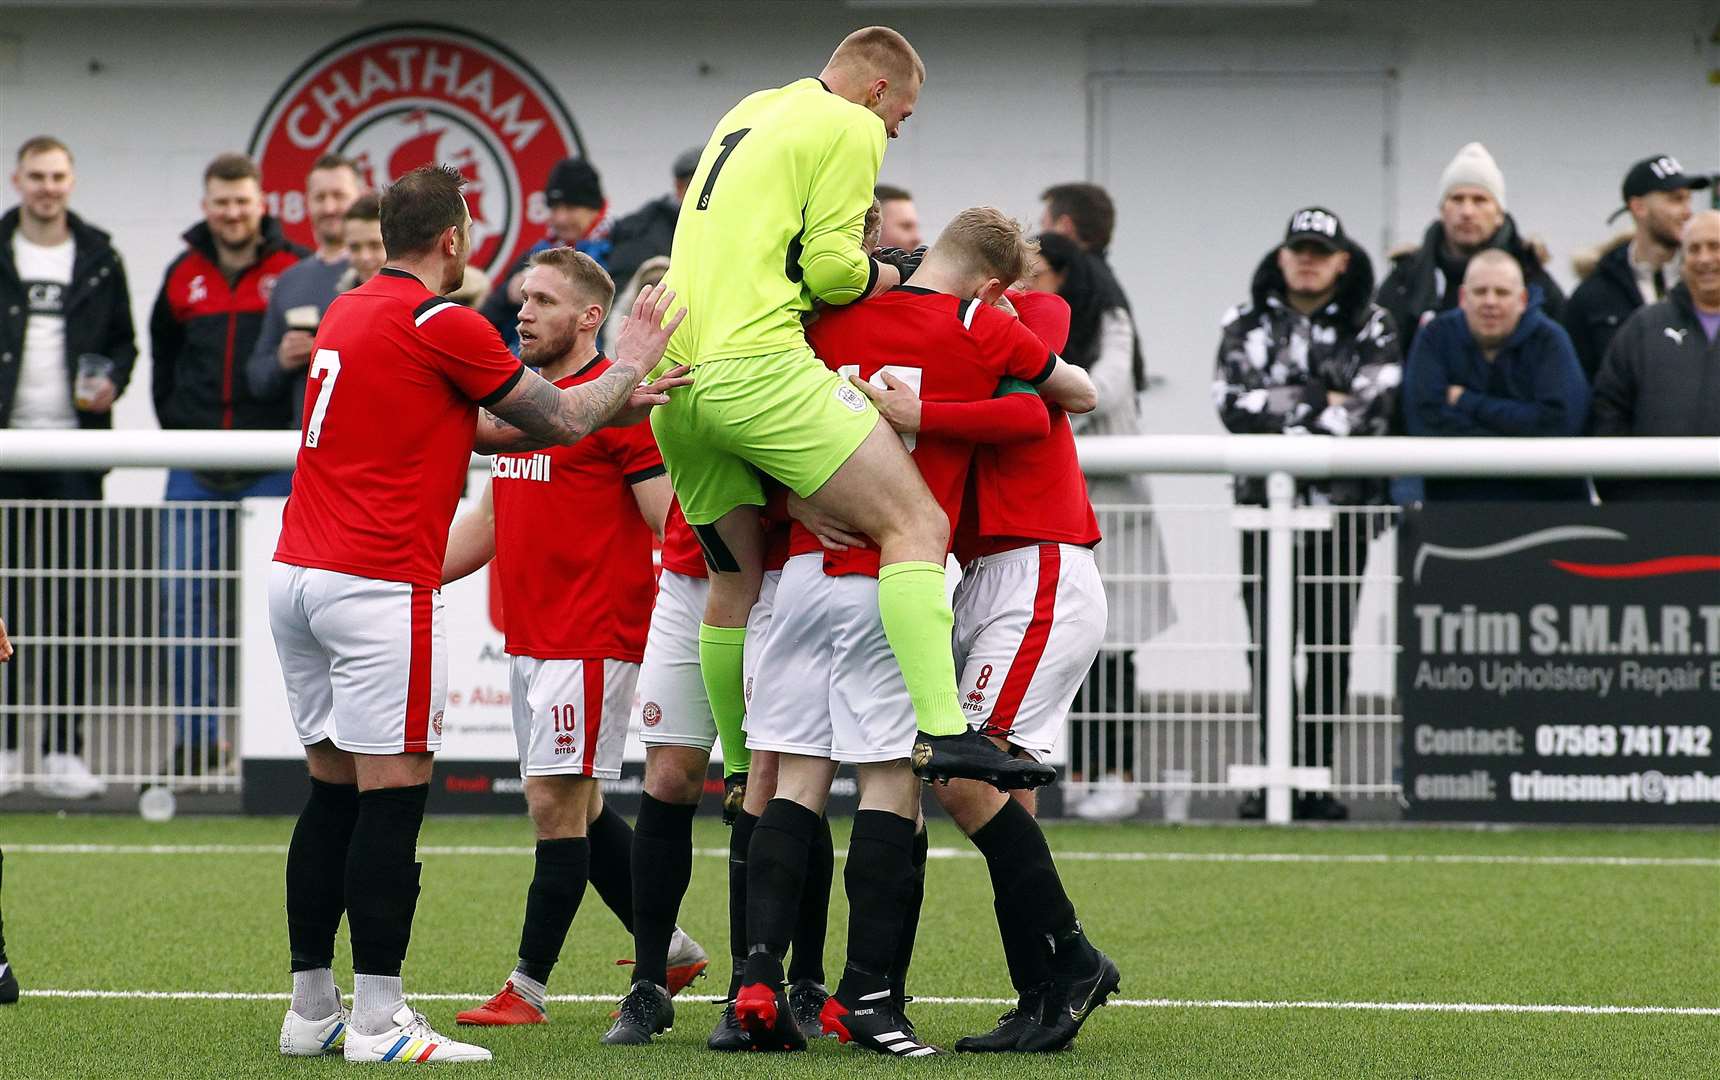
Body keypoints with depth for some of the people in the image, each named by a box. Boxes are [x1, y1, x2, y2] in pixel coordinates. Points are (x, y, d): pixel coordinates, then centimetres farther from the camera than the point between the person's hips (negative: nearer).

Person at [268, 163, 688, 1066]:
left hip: (296, 576, 8)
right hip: (379, 585, -8)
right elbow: (558, 422, -1)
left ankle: (311, 1010, 14)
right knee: (392, 796, -6)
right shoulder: (442, 326, -10)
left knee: (332, 793, 13)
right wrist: (630, 367, 17)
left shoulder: (348, 313, 16)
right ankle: (377, 1022, -9)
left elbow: (479, 428, 21)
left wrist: (613, 407, 20)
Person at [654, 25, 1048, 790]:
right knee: (916, 527, -12)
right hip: (759, 366, -9)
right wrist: (886, 276, 13)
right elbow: (832, 269, -7)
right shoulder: (853, 129, 1)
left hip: (675, 380, 9)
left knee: (737, 583, 19)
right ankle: (942, 731, -27)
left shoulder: (748, 114, 27)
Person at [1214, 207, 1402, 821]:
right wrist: (1320, 402, -9)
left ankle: (1317, 776, 3)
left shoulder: (1370, 329, 5)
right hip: (1265, 501, 1)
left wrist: (1282, 414, -12)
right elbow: (1235, 404, -6)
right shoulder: (1247, 325, 9)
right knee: (1268, 642, -2)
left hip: (1341, 505, -1)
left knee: (1329, 647, 0)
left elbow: (1373, 413, -10)